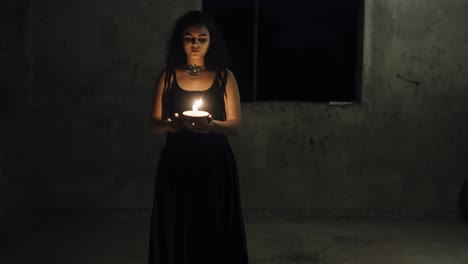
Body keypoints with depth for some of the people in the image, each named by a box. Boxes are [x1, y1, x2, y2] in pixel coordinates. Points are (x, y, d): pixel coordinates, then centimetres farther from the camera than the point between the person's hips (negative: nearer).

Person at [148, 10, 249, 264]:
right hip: (176, 165, 1)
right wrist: (170, 124, -19)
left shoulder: (224, 77, 3)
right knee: (175, 232, 2)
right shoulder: (168, 76, 6)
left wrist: (212, 125, -21)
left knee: (214, 232, 0)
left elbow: (236, 125, 0)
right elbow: (155, 124, 4)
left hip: (215, 165, -1)